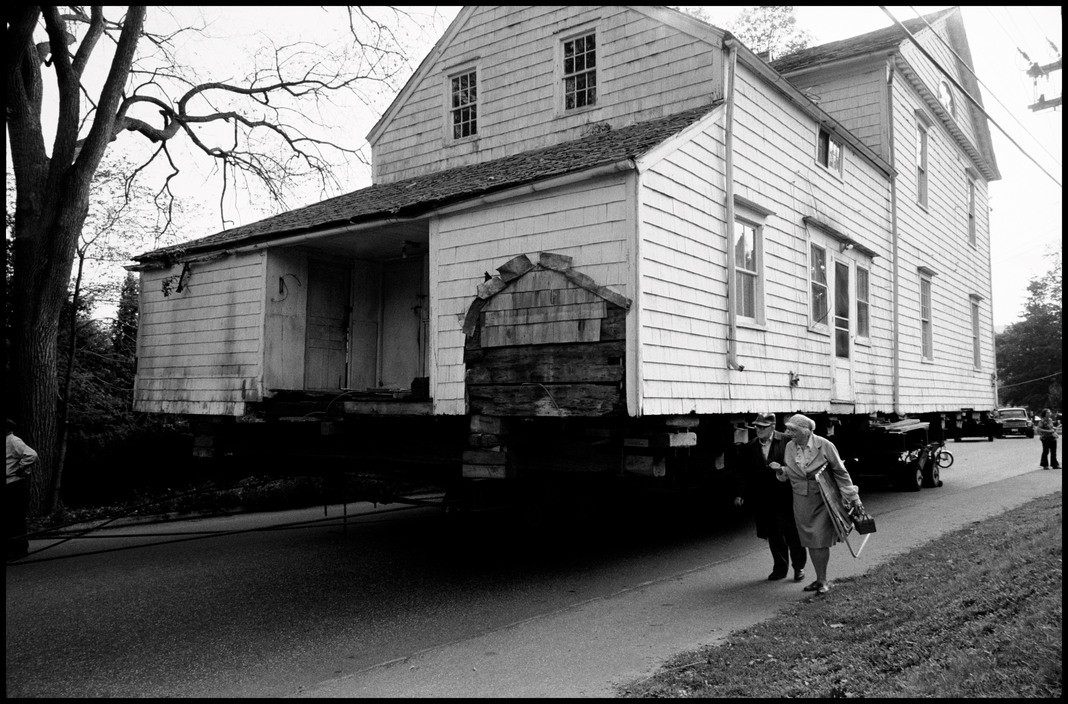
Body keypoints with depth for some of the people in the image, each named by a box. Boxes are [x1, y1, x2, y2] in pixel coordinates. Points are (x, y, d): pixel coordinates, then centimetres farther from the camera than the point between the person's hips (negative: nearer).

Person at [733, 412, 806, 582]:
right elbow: (745, 474, 7)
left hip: (785, 497, -3)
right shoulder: (749, 448, 5)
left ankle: (799, 567, 23)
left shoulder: (787, 442, -7)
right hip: (762, 500, 4)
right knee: (773, 536, 11)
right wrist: (740, 494, 0)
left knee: (792, 533, 5)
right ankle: (780, 568, 25)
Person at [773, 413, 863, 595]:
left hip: (822, 500, -4)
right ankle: (819, 579, 23)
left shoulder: (824, 446, -13)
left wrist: (853, 498, -4)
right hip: (801, 501, 5)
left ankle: (823, 580, 11)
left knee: (820, 542, -4)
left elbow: (841, 472, -4)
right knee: (810, 543, 10)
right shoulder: (789, 447, 0)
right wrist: (782, 471, -10)